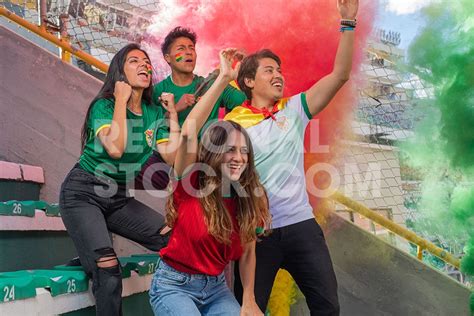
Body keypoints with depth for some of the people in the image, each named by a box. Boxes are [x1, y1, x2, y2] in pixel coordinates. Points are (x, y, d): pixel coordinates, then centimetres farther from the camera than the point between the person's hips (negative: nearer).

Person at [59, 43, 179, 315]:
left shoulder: (154, 113, 6)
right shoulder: (104, 105, -10)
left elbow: (172, 157, -4)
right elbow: (115, 148, -30)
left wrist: (173, 113, -2)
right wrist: (121, 100, -20)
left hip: (120, 198, 6)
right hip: (83, 193, -6)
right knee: (109, 269, -23)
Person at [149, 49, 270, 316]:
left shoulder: (249, 199, -5)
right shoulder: (192, 183, -16)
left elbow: (247, 252, 3)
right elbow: (189, 130, -31)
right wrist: (224, 78, -32)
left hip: (216, 287, 5)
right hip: (175, 284, -4)